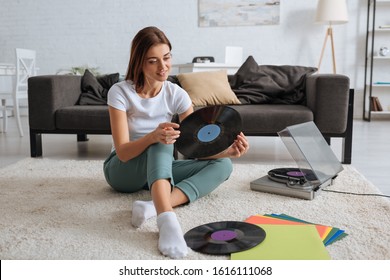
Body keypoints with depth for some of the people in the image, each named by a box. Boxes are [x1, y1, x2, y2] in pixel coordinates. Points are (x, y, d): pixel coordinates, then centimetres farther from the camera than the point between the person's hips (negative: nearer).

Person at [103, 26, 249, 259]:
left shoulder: (176, 94, -9)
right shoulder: (120, 92, -17)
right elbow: (123, 152, -24)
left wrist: (228, 151, -36)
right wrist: (152, 136, -45)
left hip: (159, 167, 4)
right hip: (122, 170, -4)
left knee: (223, 165, -18)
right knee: (162, 139, -35)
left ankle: (153, 206, -37)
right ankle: (166, 219, -55)